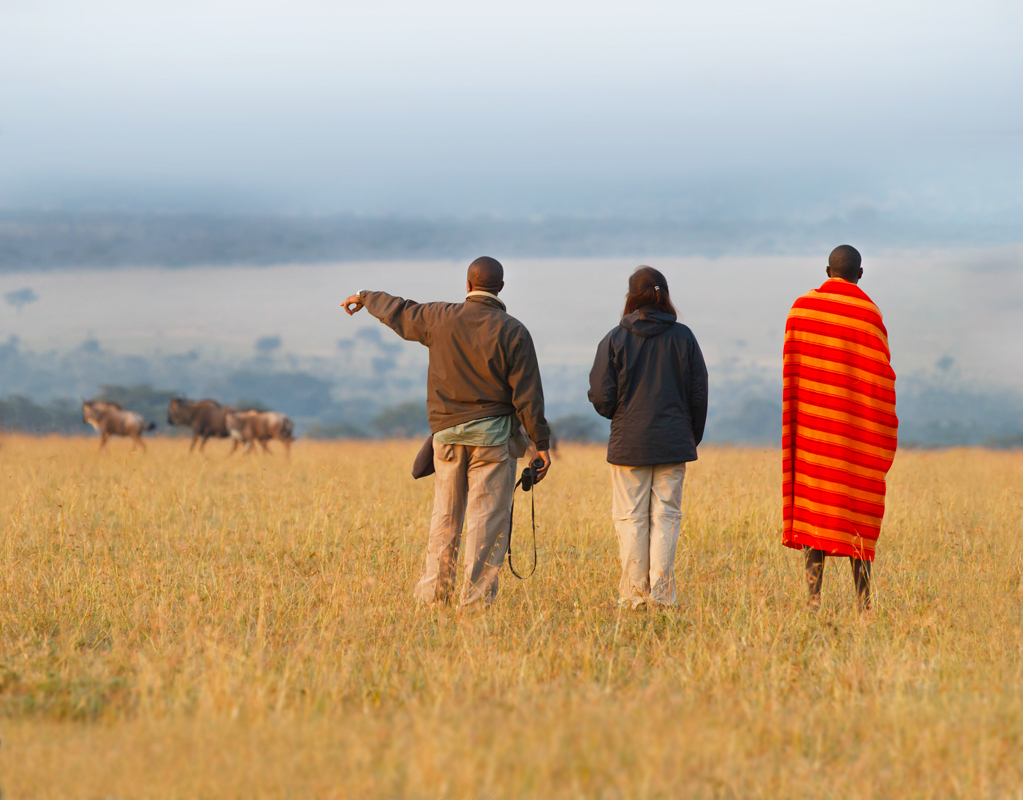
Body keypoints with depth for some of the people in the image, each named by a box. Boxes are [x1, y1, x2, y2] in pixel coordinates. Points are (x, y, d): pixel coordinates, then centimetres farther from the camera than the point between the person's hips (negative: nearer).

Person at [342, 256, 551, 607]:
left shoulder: (440, 319, 1)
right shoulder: (512, 331, -6)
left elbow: (398, 312, 20)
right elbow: (527, 394, -8)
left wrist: (365, 298, 41)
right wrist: (541, 443, -1)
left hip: (448, 433, 3)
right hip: (493, 434, -3)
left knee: (445, 516, 13)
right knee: (487, 516, -3)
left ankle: (433, 592, 15)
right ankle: (476, 598, -8)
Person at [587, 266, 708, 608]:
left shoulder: (615, 340, -6)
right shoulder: (683, 337, -1)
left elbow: (602, 398, -6)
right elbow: (699, 394, 2)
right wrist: (692, 438, 15)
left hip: (629, 446, -1)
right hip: (673, 445, 1)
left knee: (630, 518, 5)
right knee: (666, 516, 5)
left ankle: (634, 594, 3)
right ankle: (661, 595, 0)